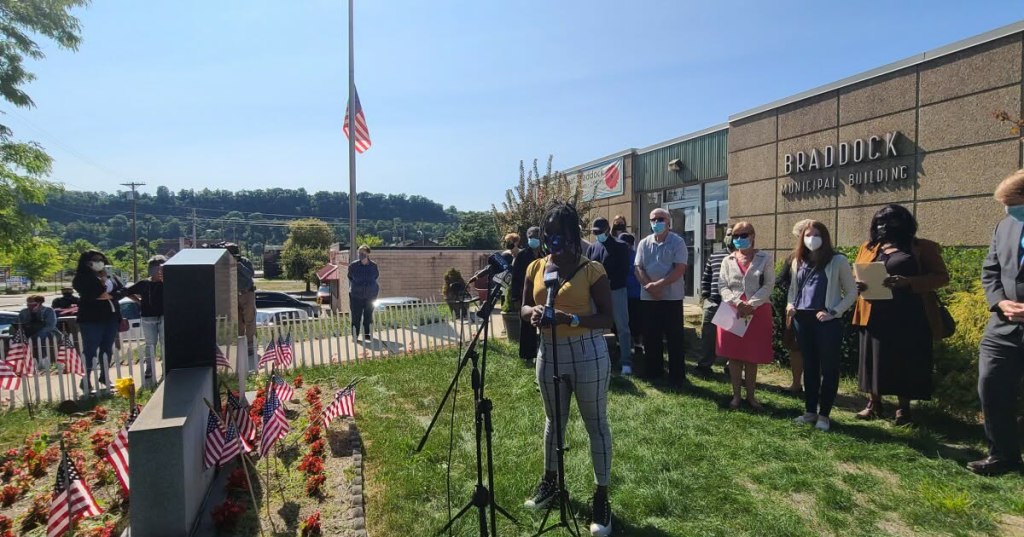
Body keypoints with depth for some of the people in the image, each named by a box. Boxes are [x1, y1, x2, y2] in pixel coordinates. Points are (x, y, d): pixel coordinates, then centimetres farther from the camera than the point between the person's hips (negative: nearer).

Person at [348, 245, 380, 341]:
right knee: (356, 316, 0)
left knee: (368, 315, 10)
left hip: (370, 295, 1)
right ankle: (355, 335, 12)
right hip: (356, 296, -1)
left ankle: (367, 334, 24)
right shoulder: (353, 266, -5)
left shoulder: (373, 266, -4)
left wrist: (371, 285, 7)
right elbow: (350, 278, 11)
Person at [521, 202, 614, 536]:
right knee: (553, 419, 20)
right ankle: (549, 481, 40)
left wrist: (571, 319, -27)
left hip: (587, 354, -4)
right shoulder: (536, 268, 3)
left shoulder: (592, 270, -11)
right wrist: (533, 313, -14)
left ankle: (601, 497, 21)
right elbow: (524, 308, 10)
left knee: (595, 424, 7)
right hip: (549, 353, 5)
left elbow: (607, 319, -12)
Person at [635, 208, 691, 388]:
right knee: (650, 336, 11)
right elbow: (638, 268, 2)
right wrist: (650, 286, -14)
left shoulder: (677, 242, -5)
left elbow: (680, 269, -13)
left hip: (672, 297, -3)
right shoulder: (644, 243, 6)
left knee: (675, 338, 3)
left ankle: (677, 376, 12)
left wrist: (659, 284, -21)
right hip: (648, 297, 4)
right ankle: (652, 373, 24)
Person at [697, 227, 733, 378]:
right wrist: (705, 295, 6)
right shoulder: (714, 257, 13)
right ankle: (704, 365, 16)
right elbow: (705, 277, 15)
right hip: (714, 302, 2)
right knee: (708, 335, 6)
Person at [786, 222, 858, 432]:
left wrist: (833, 312, -12)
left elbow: (852, 292, -2)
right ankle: (810, 411, 22)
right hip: (802, 319, 5)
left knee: (828, 368, 3)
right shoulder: (798, 261, 11)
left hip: (827, 321, -5)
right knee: (809, 366, 13)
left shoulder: (838, 261, -3)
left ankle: (824, 415, 13)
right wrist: (790, 305, 2)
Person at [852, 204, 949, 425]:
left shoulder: (923, 248, 3)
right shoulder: (868, 248, 14)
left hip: (909, 315, -3)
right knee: (875, 358, 7)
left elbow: (941, 276, -4)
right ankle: (874, 403, 19)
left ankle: (903, 408, 15)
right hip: (875, 315, 3)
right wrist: (858, 284, -8)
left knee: (906, 361, 2)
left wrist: (908, 281, -20)